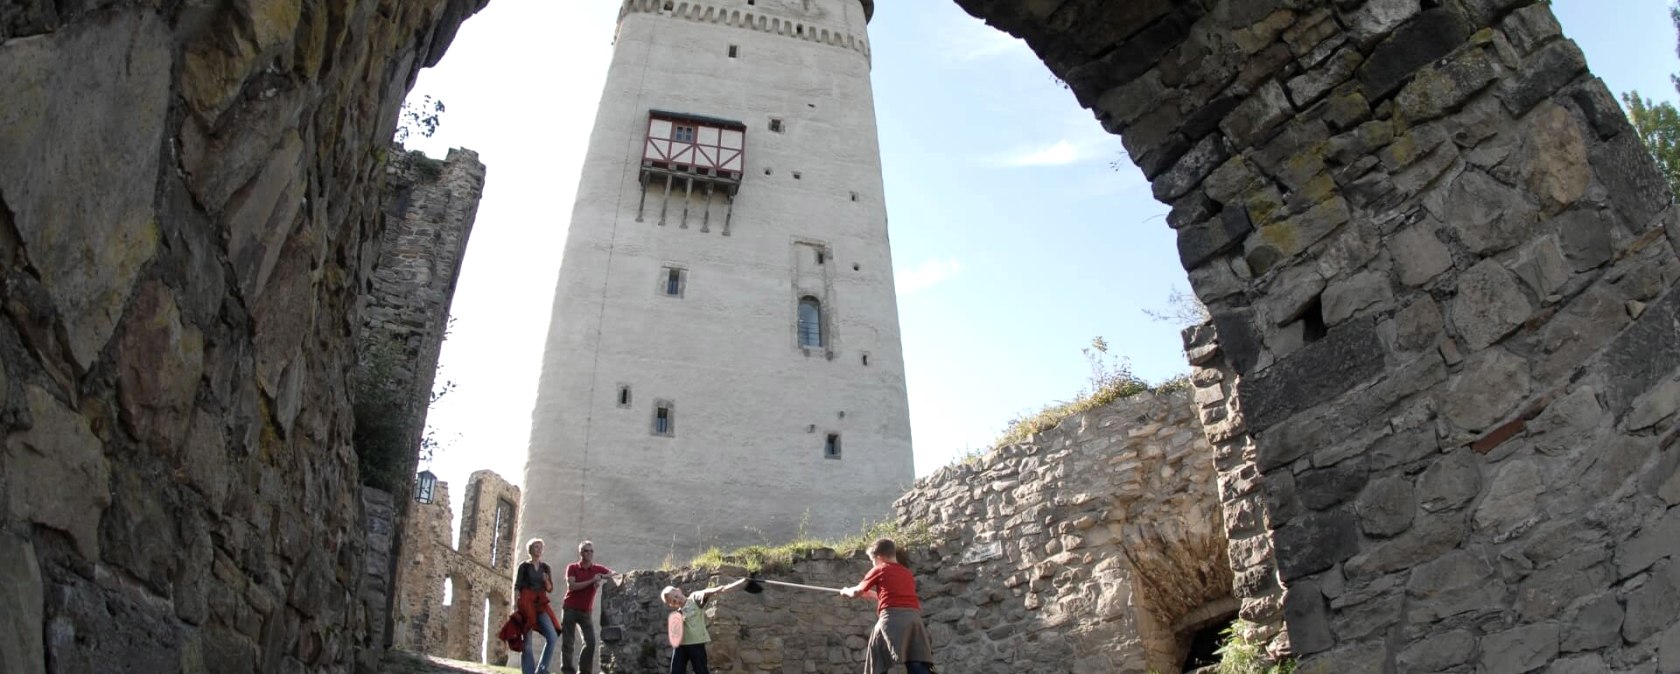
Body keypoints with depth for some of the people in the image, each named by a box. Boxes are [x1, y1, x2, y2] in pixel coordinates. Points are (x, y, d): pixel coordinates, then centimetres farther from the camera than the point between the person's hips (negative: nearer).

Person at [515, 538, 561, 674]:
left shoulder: (545, 567, 13)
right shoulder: (524, 566, 2)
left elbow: (550, 589, 12)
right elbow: (516, 587, -1)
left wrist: (547, 581, -9)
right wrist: (518, 606, -11)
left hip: (541, 604, 4)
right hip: (526, 603, -3)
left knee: (552, 636, -13)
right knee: (527, 641, -5)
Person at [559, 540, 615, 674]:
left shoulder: (598, 569, 4)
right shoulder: (572, 567, -2)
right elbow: (571, 586, -15)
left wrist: (605, 576, -12)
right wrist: (592, 581, -19)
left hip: (586, 612, 2)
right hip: (570, 609, -2)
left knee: (590, 642, -5)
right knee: (567, 643, -2)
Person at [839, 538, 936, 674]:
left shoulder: (879, 570, 13)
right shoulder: (907, 573, 27)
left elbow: (857, 592, 25)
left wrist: (846, 591, 46)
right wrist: (874, 595, 53)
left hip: (892, 618, -5)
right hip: (914, 618, 5)